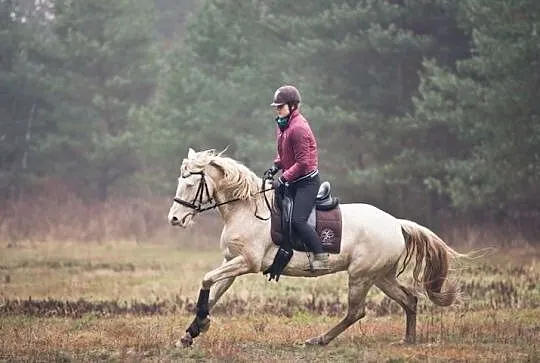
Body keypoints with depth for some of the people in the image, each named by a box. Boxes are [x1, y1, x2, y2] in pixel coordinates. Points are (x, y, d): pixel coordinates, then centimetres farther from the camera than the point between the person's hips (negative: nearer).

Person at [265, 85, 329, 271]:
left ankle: (321, 257, -15)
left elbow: (303, 162, -22)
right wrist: (277, 166, 5)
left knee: (297, 220, -21)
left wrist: (283, 178, -21)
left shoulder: (298, 128, -21)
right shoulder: (282, 125, 9)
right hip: (293, 182, 10)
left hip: (307, 181, -10)